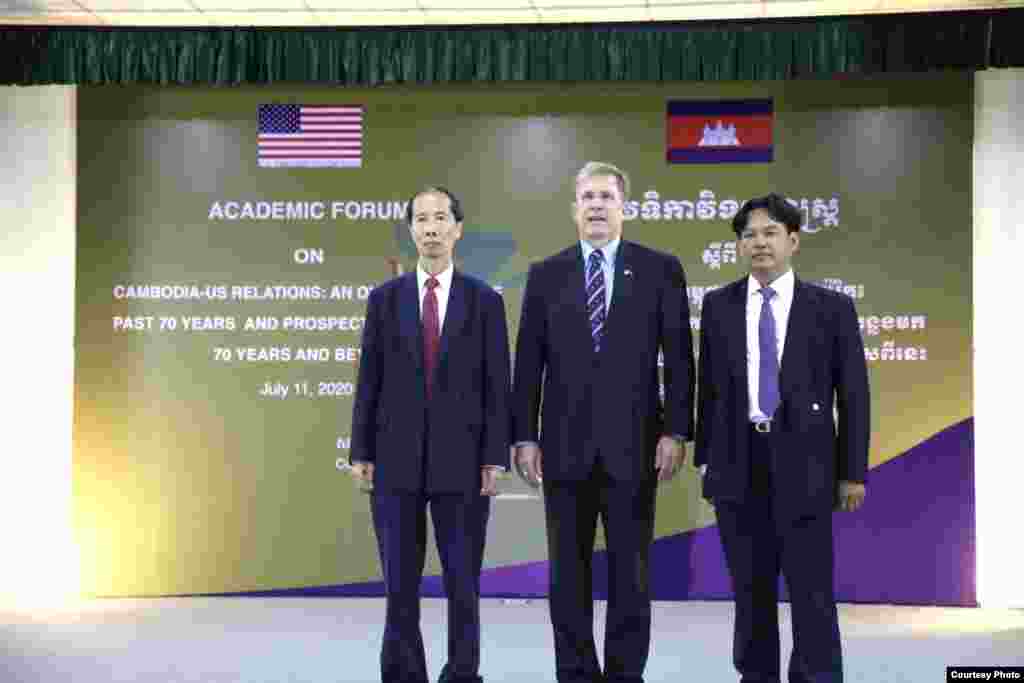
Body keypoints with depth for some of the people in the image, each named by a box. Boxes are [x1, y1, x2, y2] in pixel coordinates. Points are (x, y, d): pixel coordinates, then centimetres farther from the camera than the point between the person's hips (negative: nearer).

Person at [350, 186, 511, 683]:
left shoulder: (484, 301, 3)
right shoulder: (385, 298, 6)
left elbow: (496, 386, 0)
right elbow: (369, 381, 5)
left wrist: (494, 458, -6)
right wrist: (360, 453, 1)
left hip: (460, 461, -1)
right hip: (397, 460, 1)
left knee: (463, 581, 6)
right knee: (400, 582, 7)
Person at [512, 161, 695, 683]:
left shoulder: (660, 269, 3)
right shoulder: (545, 275, 7)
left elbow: (678, 357, 0)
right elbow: (529, 362, 5)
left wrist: (675, 430, -7)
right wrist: (524, 436, -1)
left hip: (632, 442, -1)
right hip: (566, 442, 1)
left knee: (630, 570, 5)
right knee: (567, 572, 7)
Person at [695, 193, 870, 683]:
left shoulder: (831, 307, 1)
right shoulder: (719, 305, 7)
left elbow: (853, 394, 1)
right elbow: (709, 386, 9)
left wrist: (853, 471, -2)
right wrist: (705, 458, 6)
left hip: (802, 462, -2)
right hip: (739, 462, 2)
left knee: (811, 587, 0)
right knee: (750, 586, 10)